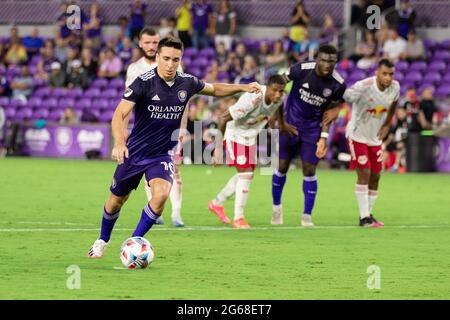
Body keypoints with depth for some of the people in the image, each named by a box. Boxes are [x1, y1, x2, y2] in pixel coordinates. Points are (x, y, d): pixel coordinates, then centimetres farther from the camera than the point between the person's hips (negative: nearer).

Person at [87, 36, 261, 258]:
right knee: (117, 200, 13)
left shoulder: (187, 83, -6)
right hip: (134, 152, -2)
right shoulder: (144, 83, -20)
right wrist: (119, 142, -44)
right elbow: (120, 114, -27)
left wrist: (243, 88, 7)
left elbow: (213, 89, 16)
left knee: (161, 194, -25)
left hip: (163, 154, 2)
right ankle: (102, 241, 43)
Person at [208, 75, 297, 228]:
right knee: (246, 174, -15)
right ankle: (238, 218, -7)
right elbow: (224, 118, -30)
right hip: (235, 136, -8)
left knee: (245, 175, 16)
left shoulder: (279, 98, -14)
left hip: (251, 138, 8)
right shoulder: (252, 99, -36)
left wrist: (283, 125, 27)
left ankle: (217, 203, 35)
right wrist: (218, 146, -29)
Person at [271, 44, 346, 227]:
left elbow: (330, 113, -3)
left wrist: (323, 137, -8)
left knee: (309, 170, -5)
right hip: (291, 123, 0)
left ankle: (307, 216, 5)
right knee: (282, 166, 5)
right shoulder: (301, 70, -19)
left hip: (313, 129, 0)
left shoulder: (338, 85, -13)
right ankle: (276, 207, 26)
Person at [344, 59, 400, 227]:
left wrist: (387, 125, 12)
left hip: (375, 138, 6)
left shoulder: (395, 87, -8)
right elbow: (343, 98, -25)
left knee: (375, 176, 7)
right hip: (357, 136, -6)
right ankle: (364, 217, -11)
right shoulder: (363, 86, -28)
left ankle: (368, 214, 20)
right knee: (364, 173, -13)